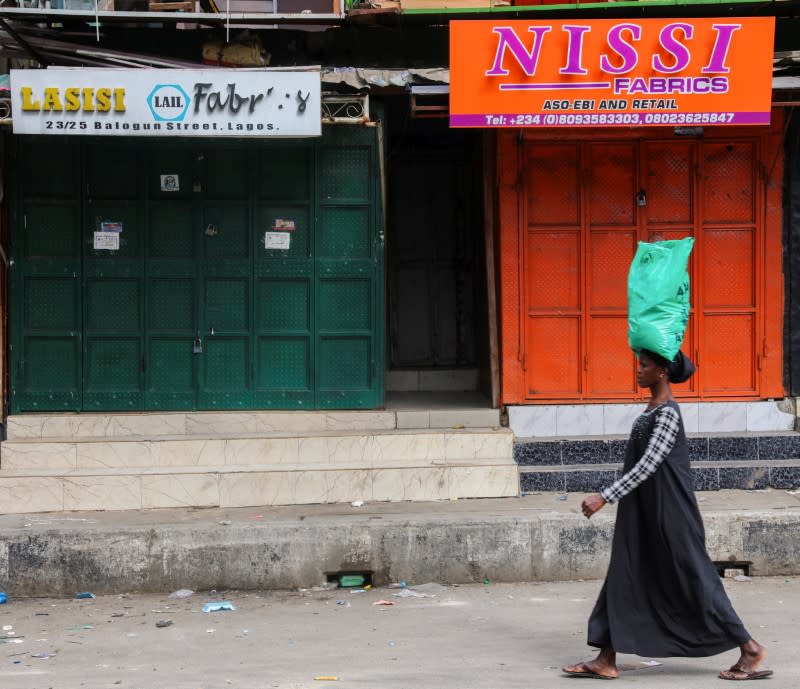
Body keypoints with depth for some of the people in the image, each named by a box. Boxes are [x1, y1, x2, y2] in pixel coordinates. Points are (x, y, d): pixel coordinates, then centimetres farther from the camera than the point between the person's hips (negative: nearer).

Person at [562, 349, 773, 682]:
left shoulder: (667, 415, -19)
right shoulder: (653, 409, 10)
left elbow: (647, 466, -26)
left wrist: (604, 497, -27)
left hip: (668, 513, -10)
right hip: (644, 515, 10)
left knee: (692, 579, -2)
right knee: (624, 577, 8)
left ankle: (750, 649, 8)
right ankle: (606, 660, 11)